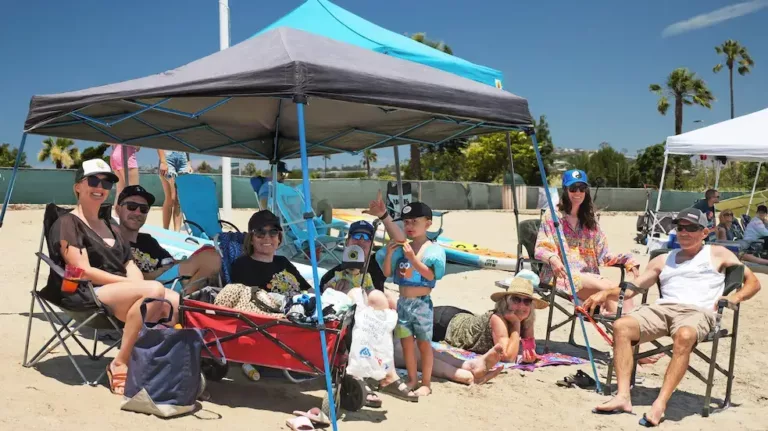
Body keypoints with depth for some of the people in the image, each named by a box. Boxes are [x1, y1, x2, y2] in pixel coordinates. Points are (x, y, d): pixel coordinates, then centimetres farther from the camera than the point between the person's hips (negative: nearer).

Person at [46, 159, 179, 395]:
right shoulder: (67, 224, 2)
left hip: (123, 293, 6)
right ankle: (120, 365, -25)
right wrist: (135, 285, -14)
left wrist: (138, 286, -8)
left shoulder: (111, 226, 26)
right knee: (154, 289, -33)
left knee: (175, 302, -23)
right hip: (87, 296, -6)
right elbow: (84, 272, -9)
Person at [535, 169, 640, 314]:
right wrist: (552, 258, -26)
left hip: (589, 275, 5)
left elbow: (603, 253, 15)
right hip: (561, 275, -5)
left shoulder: (589, 220, 23)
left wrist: (627, 259, -4)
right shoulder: (552, 216, 7)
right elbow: (541, 248, -3)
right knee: (608, 288, -30)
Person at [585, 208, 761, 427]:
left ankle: (660, 404, -41)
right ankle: (623, 397, -31)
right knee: (621, 326, -26)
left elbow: (753, 282, 18)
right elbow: (633, 288, 24)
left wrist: (734, 297, -4)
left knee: (684, 336, -40)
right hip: (662, 308, 4)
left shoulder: (717, 254, 21)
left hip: (698, 311, -4)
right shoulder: (663, 260, 29)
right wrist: (605, 294, 7)